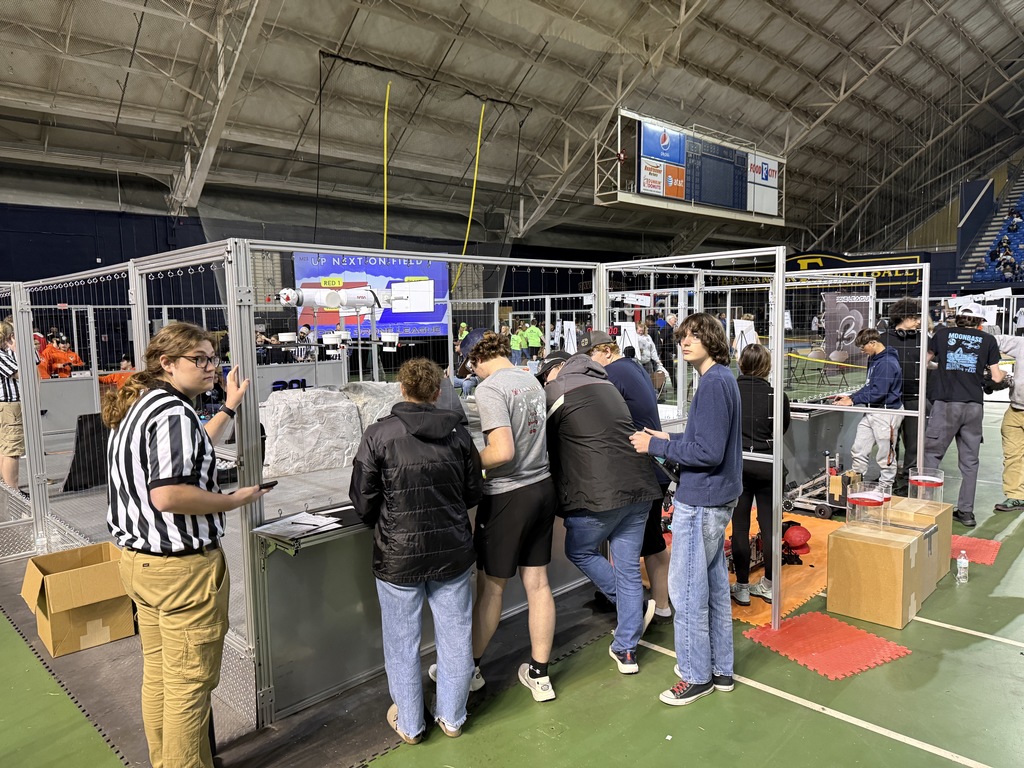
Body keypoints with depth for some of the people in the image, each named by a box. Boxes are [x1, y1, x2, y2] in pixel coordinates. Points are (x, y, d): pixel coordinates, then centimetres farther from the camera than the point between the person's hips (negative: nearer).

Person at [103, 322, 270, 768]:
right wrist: (236, 500, -17)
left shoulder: (138, 405, 11)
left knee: (158, 672, 21)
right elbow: (167, 495, -29)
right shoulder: (173, 411, -20)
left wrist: (230, 408, 28)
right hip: (181, 565, -10)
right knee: (191, 681, 3)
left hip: (138, 559, 10)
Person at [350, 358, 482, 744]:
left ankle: (409, 723, 32)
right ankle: (451, 717, 34)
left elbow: (363, 499, -8)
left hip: (398, 556, -2)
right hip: (453, 552, 3)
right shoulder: (458, 433, -3)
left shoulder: (379, 434, -12)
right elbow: (473, 493, 5)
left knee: (402, 642, 15)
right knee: (455, 636, 17)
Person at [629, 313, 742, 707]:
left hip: (700, 502, -10)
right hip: (716, 497, 10)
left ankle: (696, 676, 17)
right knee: (714, 584, 18)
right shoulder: (722, 378, 12)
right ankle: (720, 669, 32)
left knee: (687, 590, 2)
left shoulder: (714, 383, -19)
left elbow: (708, 452, -24)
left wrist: (656, 446, -16)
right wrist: (671, 439, 9)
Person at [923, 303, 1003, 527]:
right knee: (970, 460, 9)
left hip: (946, 403, -2)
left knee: (931, 454, 3)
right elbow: (996, 377, 10)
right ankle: (966, 511, 14)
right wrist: (1003, 373, 32)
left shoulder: (942, 334, 7)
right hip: (974, 406, 2)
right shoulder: (988, 339, 9)